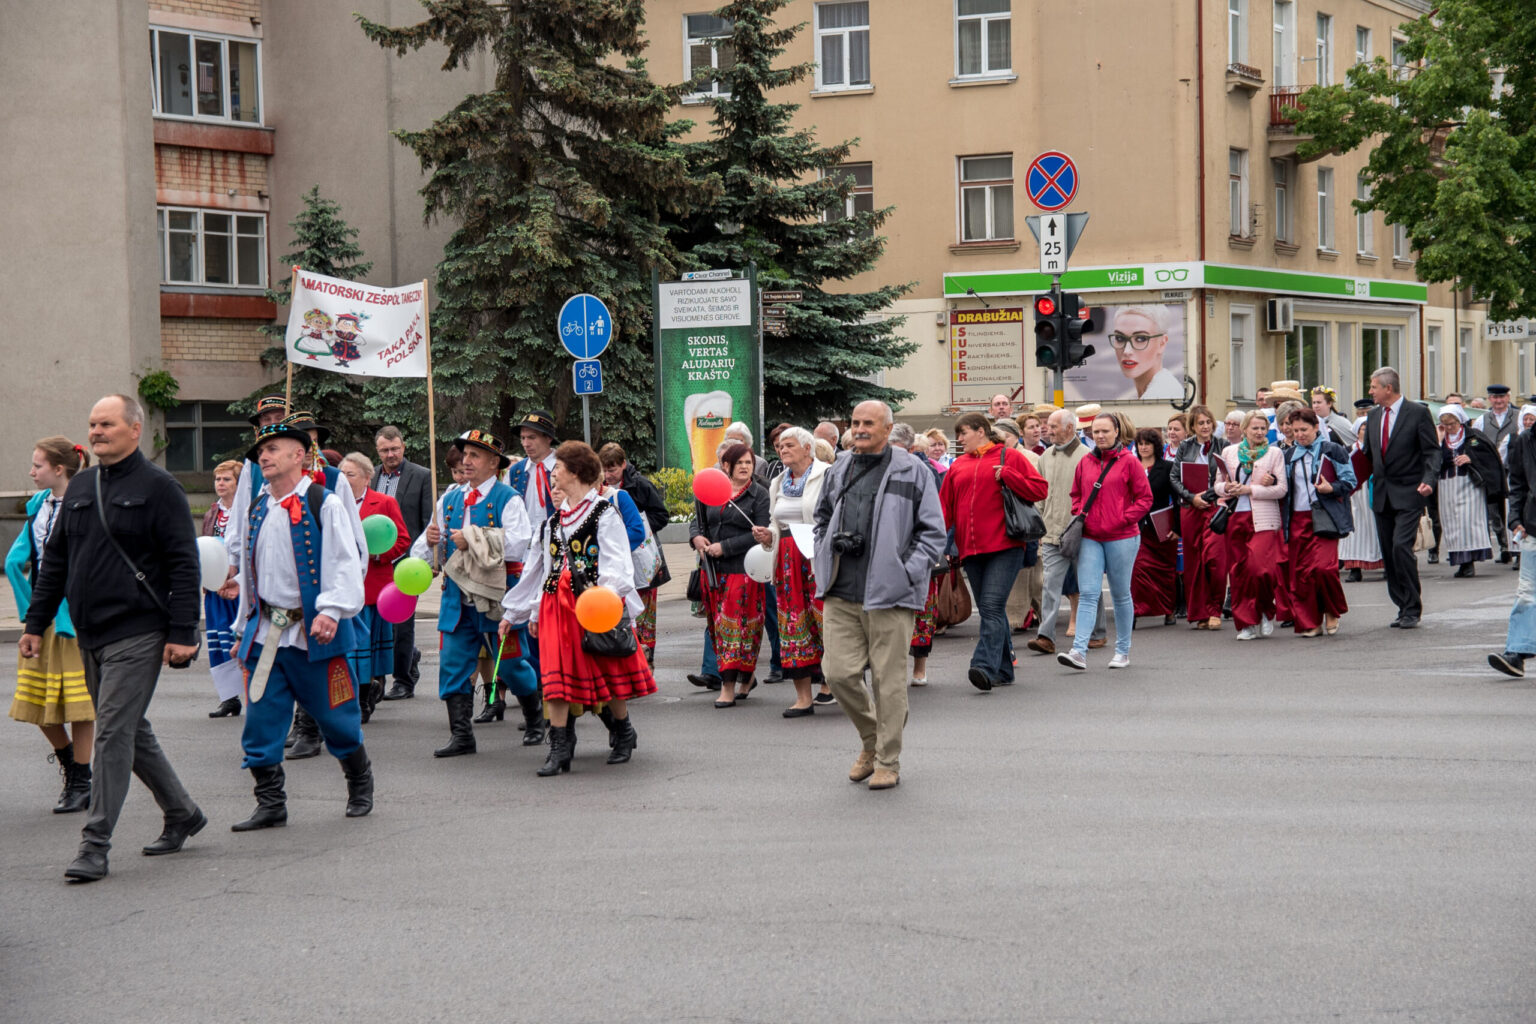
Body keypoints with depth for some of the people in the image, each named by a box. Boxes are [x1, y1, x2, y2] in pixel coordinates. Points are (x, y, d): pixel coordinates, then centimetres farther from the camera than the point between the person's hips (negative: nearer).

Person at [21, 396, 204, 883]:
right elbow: (54, 559, 18)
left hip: (137, 636, -7)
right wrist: (36, 622, 13)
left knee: (113, 734, -9)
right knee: (131, 732, 14)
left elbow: (183, 563, -10)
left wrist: (181, 632, -15)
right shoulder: (80, 486, 13)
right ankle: (182, 814, 28)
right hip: (89, 635, 7)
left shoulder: (157, 487, -7)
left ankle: (95, 844, -6)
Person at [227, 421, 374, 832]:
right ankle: (270, 803, 8)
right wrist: (244, 628, 22)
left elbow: (345, 564, -12)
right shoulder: (258, 509, 13)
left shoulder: (325, 504, -6)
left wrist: (332, 611, -24)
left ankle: (360, 784, 29)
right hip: (266, 635, 5)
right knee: (262, 721, 0)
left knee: (336, 718, 6)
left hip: (314, 634, -5)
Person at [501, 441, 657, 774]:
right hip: (557, 603, 5)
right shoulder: (553, 520, 17)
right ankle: (560, 748, -4)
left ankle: (623, 734, 25)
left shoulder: (605, 513, -3)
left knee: (608, 672, 4)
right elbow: (537, 567, 23)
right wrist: (513, 612, 24)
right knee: (556, 674, -4)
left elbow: (615, 563, -12)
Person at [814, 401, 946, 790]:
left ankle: (888, 762, 12)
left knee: (888, 679, 0)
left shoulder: (912, 472, 0)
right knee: (839, 673, 0)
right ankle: (871, 740, 24)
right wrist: (826, 555, 9)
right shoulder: (838, 472, 14)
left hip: (890, 594, -4)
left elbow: (933, 532, 1)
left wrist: (907, 571, -10)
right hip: (841, 594, 4)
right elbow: (822, 519, 28)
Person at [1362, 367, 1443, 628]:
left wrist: (1429, 479, -22)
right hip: (1382, 495, 7)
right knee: (1388, 554, 6)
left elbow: (1432, 451, -6)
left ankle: (1412, 610, -8)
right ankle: (1404, 607, 15)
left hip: (1408, 494, -7)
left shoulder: (1418, 413, -5)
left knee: (1401, 546, -17)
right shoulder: (1373, 416, 13)